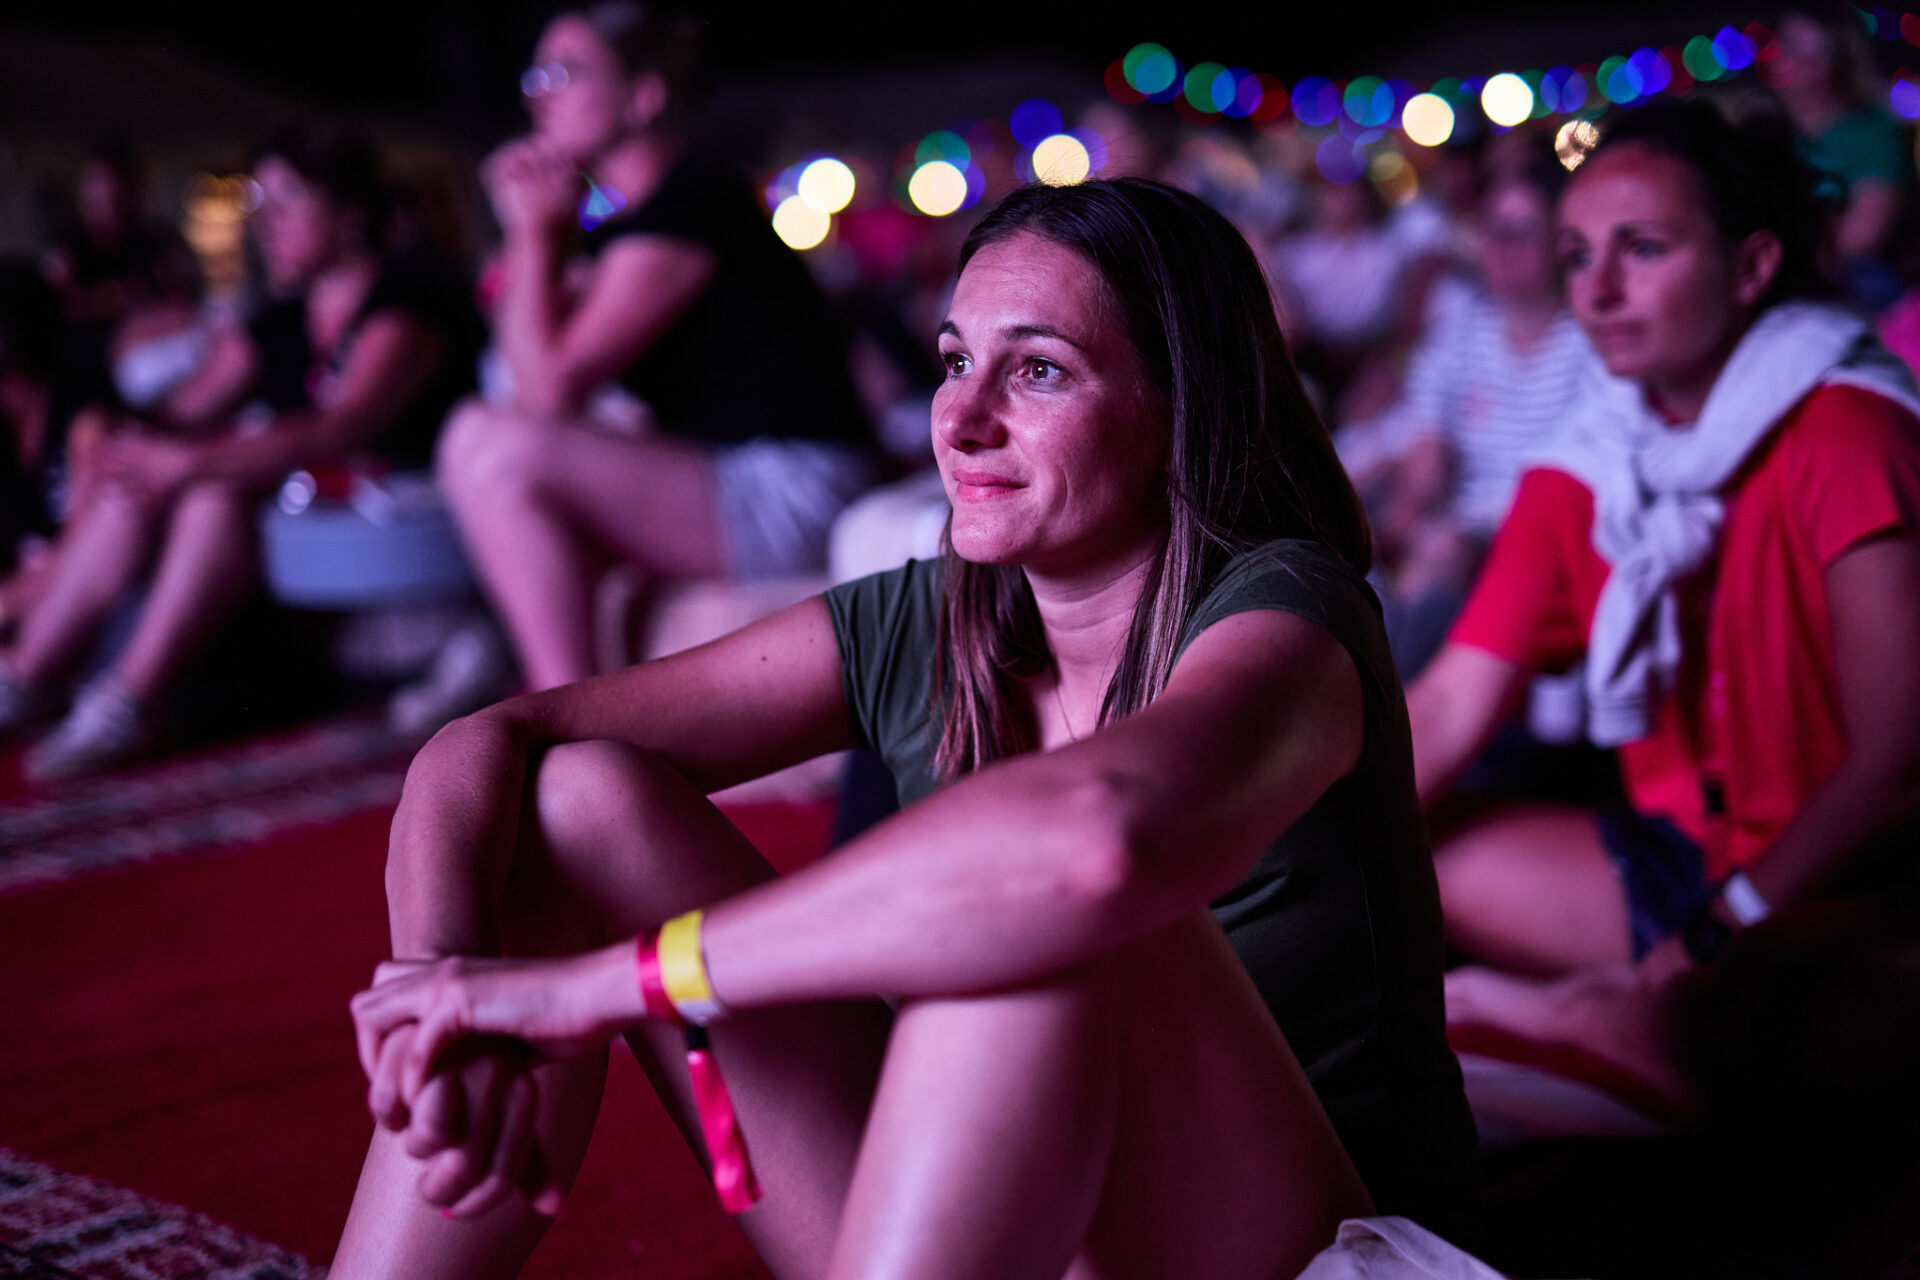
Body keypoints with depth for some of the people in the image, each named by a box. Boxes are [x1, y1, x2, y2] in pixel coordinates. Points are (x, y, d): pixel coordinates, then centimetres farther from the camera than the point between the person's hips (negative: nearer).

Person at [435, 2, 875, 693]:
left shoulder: (687, 202, -14)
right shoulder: (622, 221, 16)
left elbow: (549, 386, -19)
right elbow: (526, 381, 11)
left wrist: (535, 230, -8)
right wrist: (529, 234, 7)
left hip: (787, 498, -11)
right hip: (717, 477, 11)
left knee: (487, 442, -20)